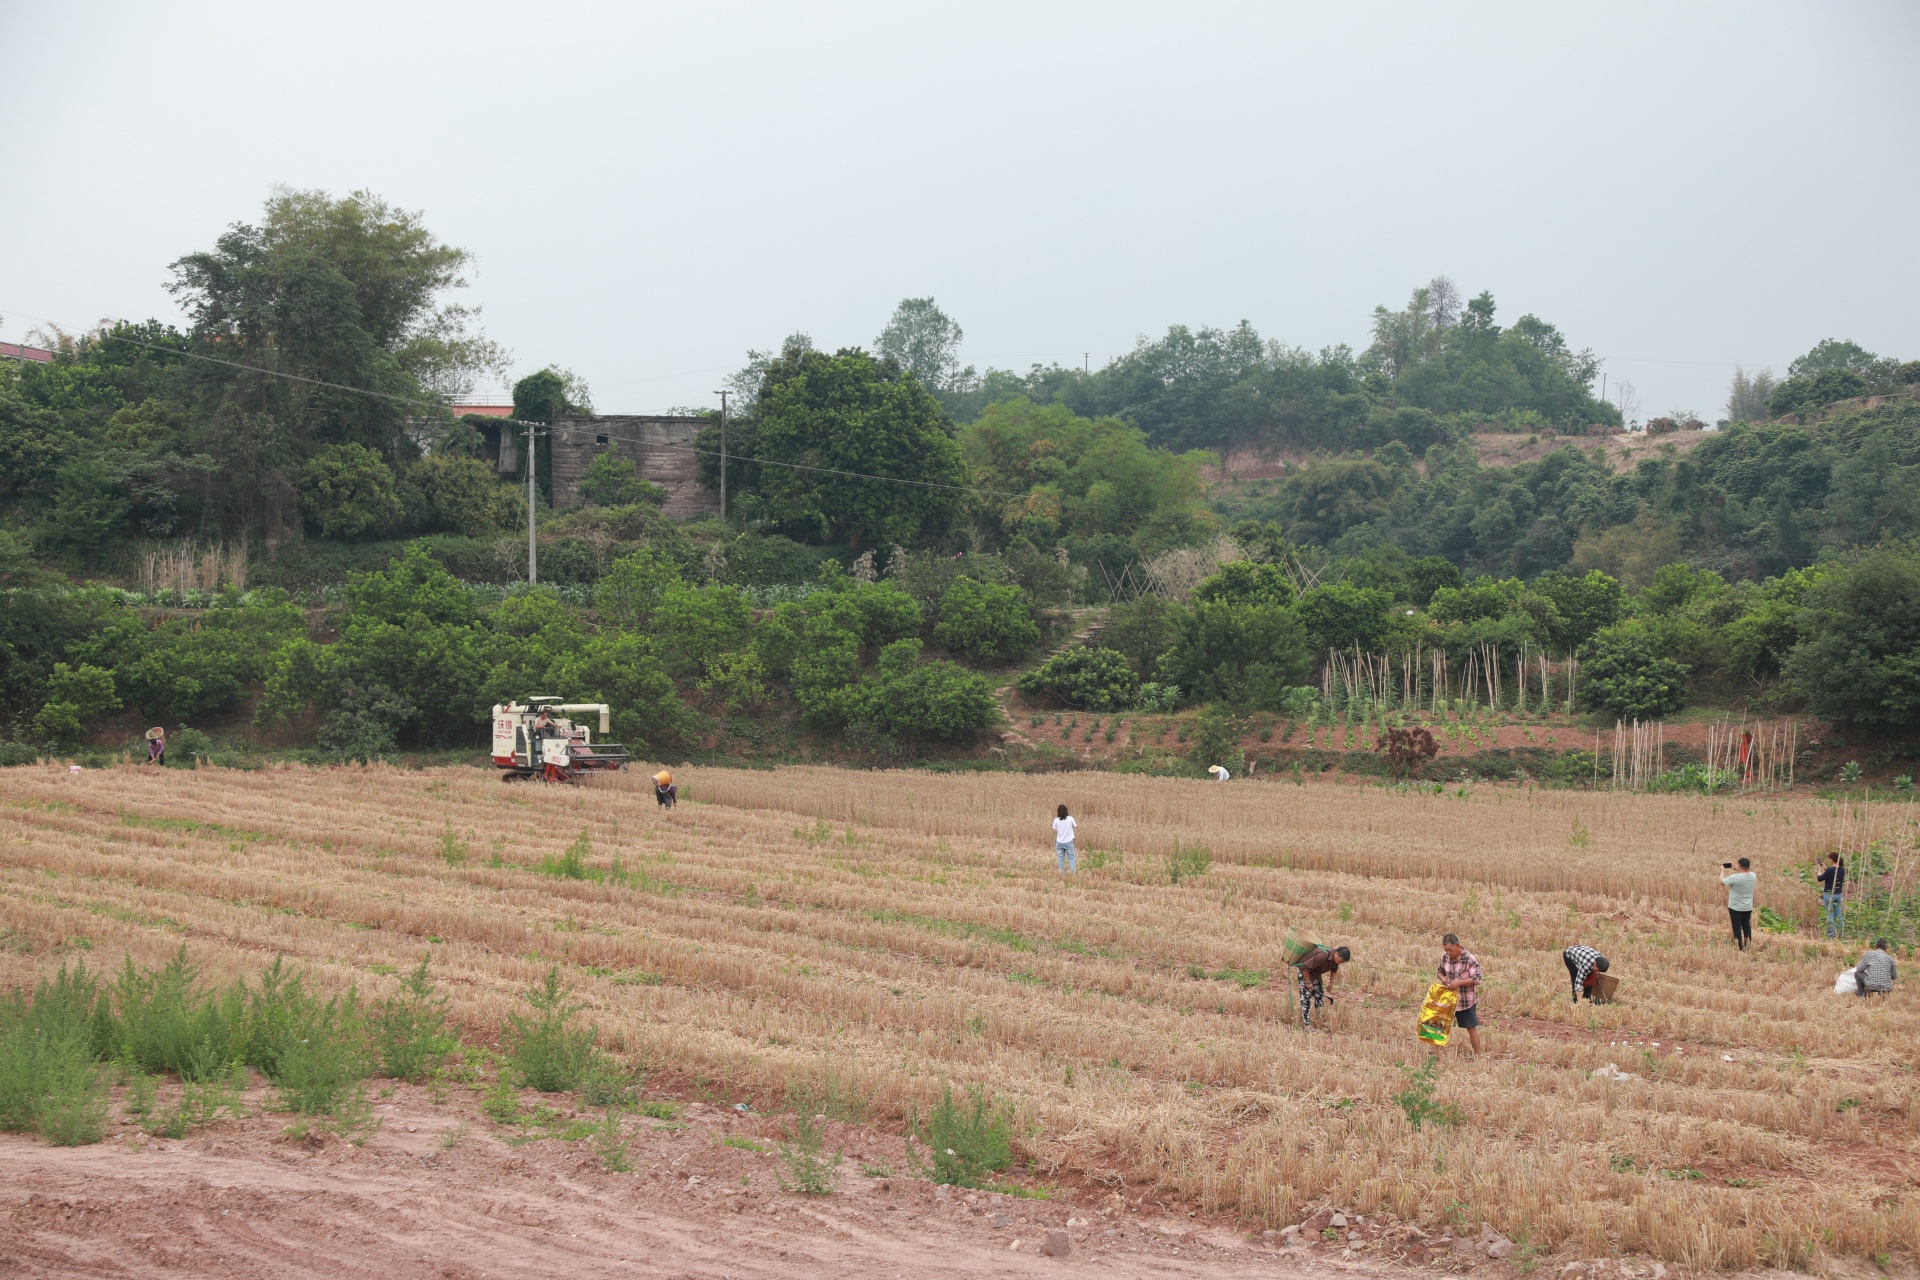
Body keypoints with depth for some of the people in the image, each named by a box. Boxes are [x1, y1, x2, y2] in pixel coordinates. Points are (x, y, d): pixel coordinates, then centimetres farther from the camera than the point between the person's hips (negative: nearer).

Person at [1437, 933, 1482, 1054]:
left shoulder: (1470, 959, -17)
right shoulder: (1445, 958, 0)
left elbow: (1476, 979, -18)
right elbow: (1440, 971, 16)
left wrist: (1459, 982, -27)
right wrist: (1442, 978, -8)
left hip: (1467, 1000, -5)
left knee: (1471, 1028, 4)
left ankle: (1477, 1054, 14)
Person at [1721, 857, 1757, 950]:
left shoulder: (1735, 878, -24)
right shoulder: (1753, 876, -6)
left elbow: (1721, 882, -15)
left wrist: (1722, 870, -2)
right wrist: (1733, 869, 14)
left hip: (1735, 907, -5)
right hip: (1748, 907, 5)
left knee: (1737, 928, 3)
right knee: (1747, 927, 18)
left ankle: (1740, 948, 5)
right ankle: (1748, 946, 25)